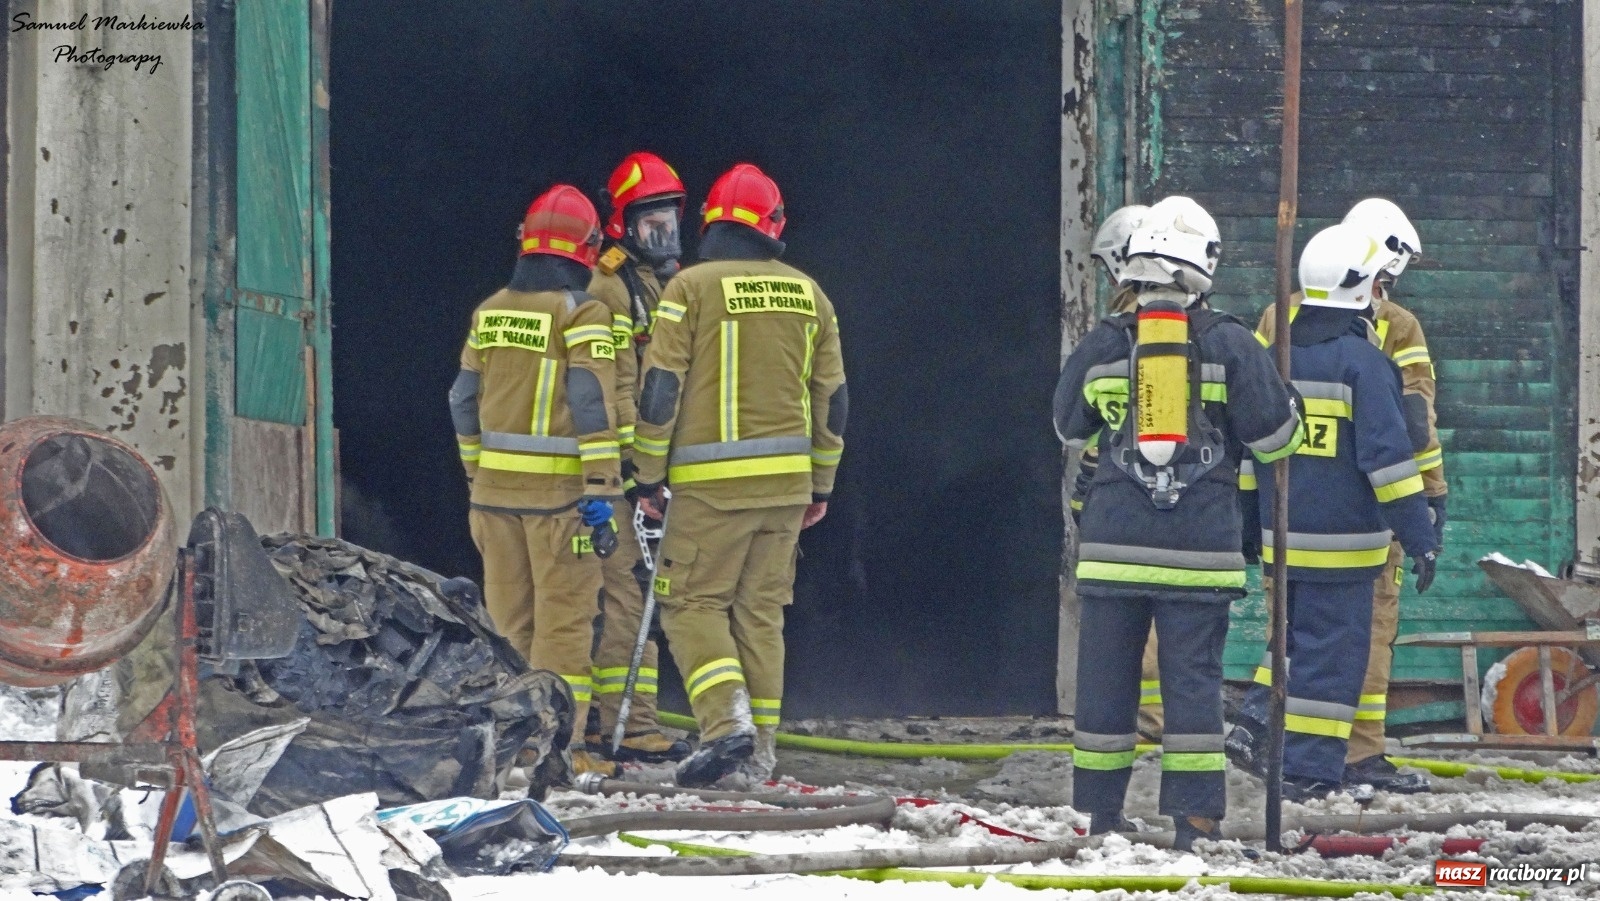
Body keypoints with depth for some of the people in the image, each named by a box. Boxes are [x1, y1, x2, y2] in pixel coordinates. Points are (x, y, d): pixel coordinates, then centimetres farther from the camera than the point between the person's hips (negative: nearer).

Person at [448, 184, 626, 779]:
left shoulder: (489, 313, 9)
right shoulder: (580, 315, -9)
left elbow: (464, 401, 14)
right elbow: (593, 404, -15)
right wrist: (602, 486, -14)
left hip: (494, 485, 6)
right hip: (558, 491, -6)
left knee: (507, 617, 13)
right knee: (564, 618, -2)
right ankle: (557, 743, -5)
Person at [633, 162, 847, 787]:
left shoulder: (690, 288, -6)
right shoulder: (807, 295, 9)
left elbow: (661, 388, -8)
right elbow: (832, 398, 13)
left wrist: (649, 473, 1)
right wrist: (820, 485, 21)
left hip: (710, 480, -5)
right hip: (786, 479, 5)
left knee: (693, 602, 2)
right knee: (761, 608, 11)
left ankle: (726, 720, -17)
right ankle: (760, 747, 10)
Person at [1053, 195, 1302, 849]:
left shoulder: (1103, 346, 2)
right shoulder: (1229, 344, -3)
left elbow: (1070, 429, 18)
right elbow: (1273, 435, 2)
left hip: (1115, 542, 1)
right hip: (1199, 544, -1)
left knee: (1107, 673, 8)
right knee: (1193, 674, 1)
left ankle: (1101, 811, 11)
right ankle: (1195, 814, -3)